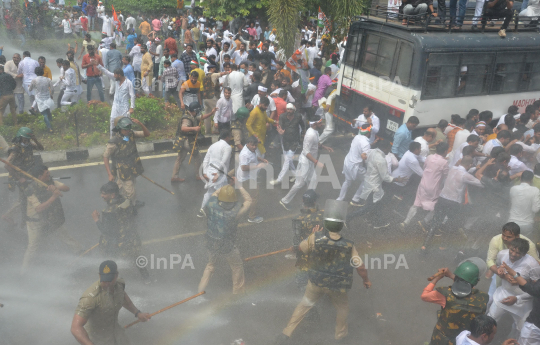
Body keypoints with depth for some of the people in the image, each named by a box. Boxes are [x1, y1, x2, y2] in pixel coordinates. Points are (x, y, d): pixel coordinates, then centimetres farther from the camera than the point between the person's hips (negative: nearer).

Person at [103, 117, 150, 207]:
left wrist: (140, 124, -28)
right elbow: (105, 157, -18)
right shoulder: (114, 142, -27)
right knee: (130, 191, 8)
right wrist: (110, 174, -20)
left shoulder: (131, 134, -10)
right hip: (123, 172, -6)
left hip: (132, 169, 6)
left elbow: (147, 134, -9)